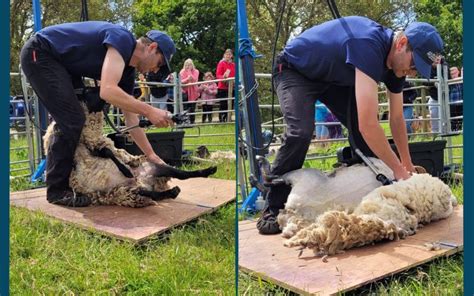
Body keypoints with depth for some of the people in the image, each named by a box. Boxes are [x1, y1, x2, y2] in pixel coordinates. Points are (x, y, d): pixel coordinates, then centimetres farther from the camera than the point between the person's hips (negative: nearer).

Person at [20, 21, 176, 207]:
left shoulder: (127, 70, 5)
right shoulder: (123, 39, -21)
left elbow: (130, 118, 8)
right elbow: (107, 91, -35)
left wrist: (151, 155, 6)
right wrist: (149, 111, -32)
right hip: (38, 54, -10)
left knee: (84, 118, 10)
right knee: (72, 120, -15)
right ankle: (57, 190, -5)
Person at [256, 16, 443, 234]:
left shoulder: (397, 60, -11)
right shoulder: (369, 45, -39)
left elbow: (397, 118, 3)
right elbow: (368, 125, -43)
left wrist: (407, 165, 3)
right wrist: (399, 170, -33)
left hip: (332, 76, 8)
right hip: (295, 70, -8)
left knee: (361, 131, -6)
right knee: (301, 132, -28)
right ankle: (273, 209, -19)